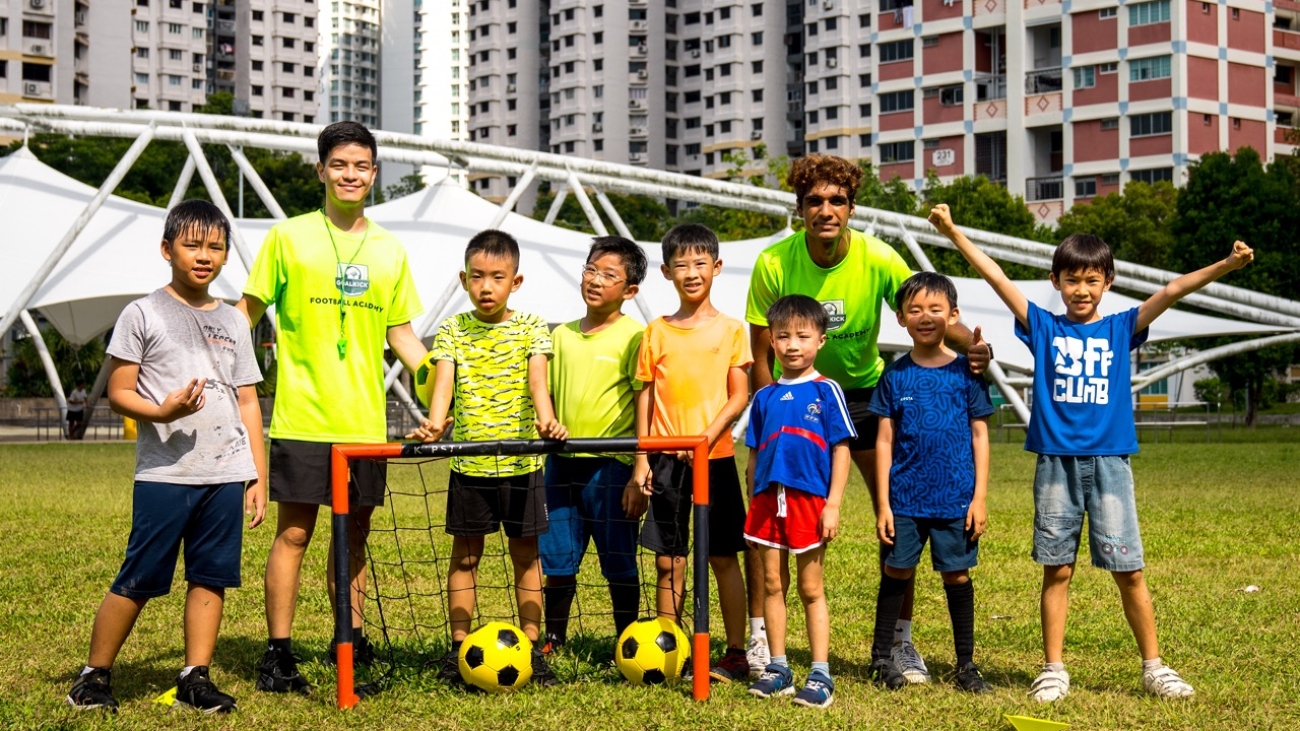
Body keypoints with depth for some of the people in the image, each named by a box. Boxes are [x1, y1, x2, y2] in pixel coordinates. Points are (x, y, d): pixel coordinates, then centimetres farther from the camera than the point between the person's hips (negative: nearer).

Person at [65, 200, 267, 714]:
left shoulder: (233, 322, 14)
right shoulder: (142, 314, 0)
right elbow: (118, 392, -2)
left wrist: (258, 476, 11)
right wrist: (163, 411, -22)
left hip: (226, 475, 4)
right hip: (164, 474, -4)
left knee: (211, 576, 4)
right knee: (139, 580, -3)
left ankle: (196, 678, 12)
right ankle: (94, 676, 10)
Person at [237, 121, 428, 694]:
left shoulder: (389, 251, 11)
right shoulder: (288, 237, 0)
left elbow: (400, 333, 16)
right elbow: (247, 313, 3)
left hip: (365, 421, 4)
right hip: (302, 416, -4)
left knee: (354, 534, 11)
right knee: (294, 533, -3)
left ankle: (351, 642, 23)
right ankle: (278, 654, 4)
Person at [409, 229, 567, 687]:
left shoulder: (531, 329, 1)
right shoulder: (452, 331, 2)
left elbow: (537, 380, -13)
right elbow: (443, 382, -12)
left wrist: (546, 420, -34)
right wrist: (435, 424, -32)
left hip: (521, 461, 0)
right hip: (468, 464, 1)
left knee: (525, 554, 7)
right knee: (465, 554, 7)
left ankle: (532, 648, 14)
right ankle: (458, 647, 14)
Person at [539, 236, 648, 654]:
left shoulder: (633, 337, -5)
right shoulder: (562, 335, 11)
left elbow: (645, 411, -7)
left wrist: (639, 477, -11)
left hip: (610, 464, -5)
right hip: (562, 463, 5)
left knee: (619, 565, 3)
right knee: (557, 562, 10)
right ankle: (552, 643, 23)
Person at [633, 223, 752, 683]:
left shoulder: (729, 329, 1)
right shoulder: (656, 332, 6)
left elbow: (739, 395, -3)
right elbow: (645, 396, 7)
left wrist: (710, 434, -17)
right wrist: (642, 458, 2)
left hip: (715, 456, -2)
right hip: (666, 459, 2)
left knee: (723, 558, 4)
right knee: (669, 561, 5)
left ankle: (736, 653, 11)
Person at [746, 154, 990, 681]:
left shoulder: (879, 260, -21)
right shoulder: (773, 263, -20)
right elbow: (760, 355, -12)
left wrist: (971, 346, -42)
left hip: (863, 391, 1)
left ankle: (900, 640, 6)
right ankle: (760, 638, 7)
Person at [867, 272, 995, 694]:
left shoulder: (966, 372, 0)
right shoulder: (895, 376, 2)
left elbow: (980, 436, 3)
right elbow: (884, 441, 2)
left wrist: (980, 497, -2)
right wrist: (883, 504, -2)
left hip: (956, 497, 0)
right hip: (905, 497, 1)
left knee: (956, 574, 7)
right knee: (897, 571, 6)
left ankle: (966, 664, 17)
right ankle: (881, 658, 19)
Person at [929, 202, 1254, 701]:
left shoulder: (1122, 328, 7)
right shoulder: (1043, 328, 7)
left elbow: (1174, 290, -3)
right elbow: (997, 278, 1)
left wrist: (1226, 265, -15)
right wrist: (954, 234, -6)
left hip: (1109, 462, 0)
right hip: (1055, 462, 0)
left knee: (1129, 571, 1)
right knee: (1057, 571, 5)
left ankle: (1154, 667, 12)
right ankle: (1054, 670, 14)